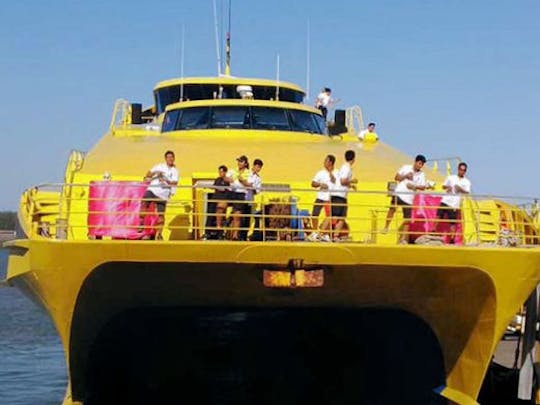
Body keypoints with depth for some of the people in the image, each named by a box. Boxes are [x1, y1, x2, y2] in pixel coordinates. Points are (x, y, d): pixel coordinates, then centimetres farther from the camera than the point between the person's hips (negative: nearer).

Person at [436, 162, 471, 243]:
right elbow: (443, 186, 13)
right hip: (446, 200, 2)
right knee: (438, 216, -11)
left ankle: (452, 239, 1)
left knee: (453, 222, -4)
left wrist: (460, 189, -20)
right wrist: (447, 187, -10)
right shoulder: (451, 178, 15)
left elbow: (467, 192, -2)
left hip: (455, 204, -2)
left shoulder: (466, 182, 9)